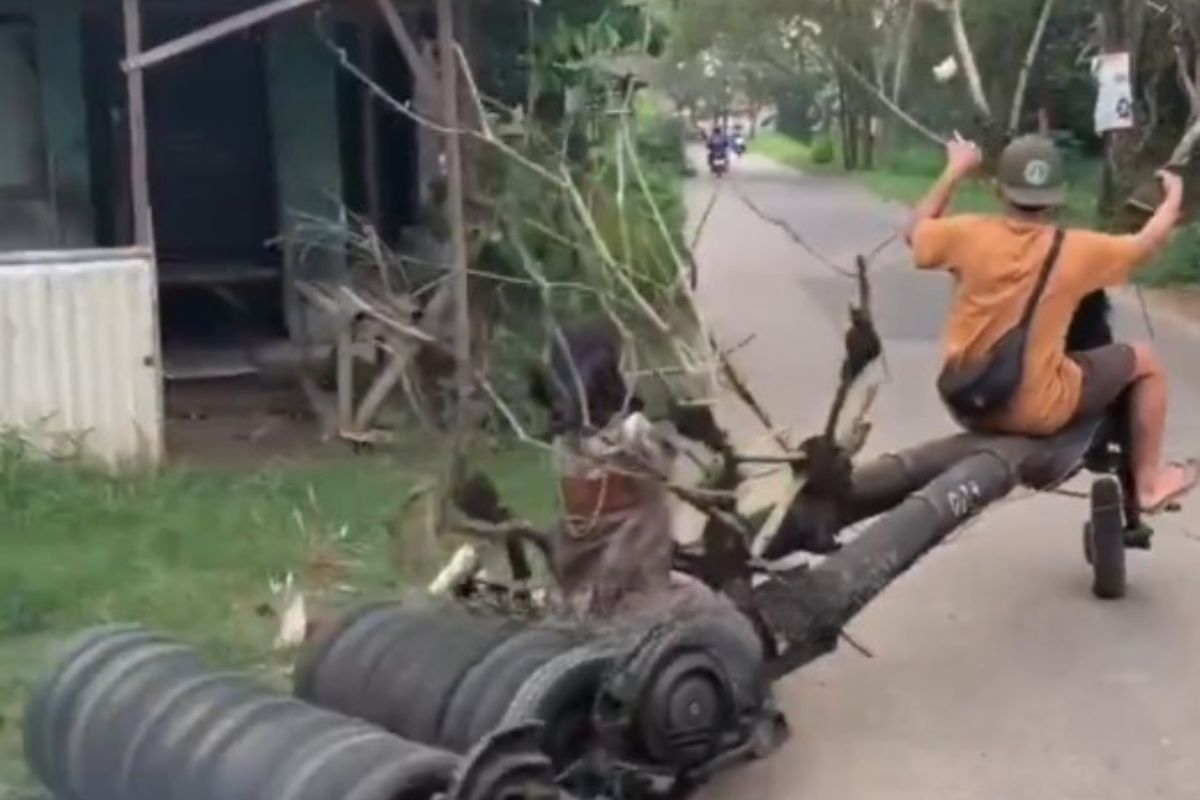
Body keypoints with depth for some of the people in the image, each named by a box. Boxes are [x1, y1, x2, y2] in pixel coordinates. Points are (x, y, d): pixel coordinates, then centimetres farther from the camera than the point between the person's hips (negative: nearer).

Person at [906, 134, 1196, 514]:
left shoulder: (968, 234, -10)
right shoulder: (1076, 250, -13)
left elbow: (915, 231, 11)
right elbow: (1148, 242, 4)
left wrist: (955, 170, 18)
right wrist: (1174, 195, 23)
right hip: (1041, 412, -3)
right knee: (1146, 362, 16)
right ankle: (1149, 482, 26)